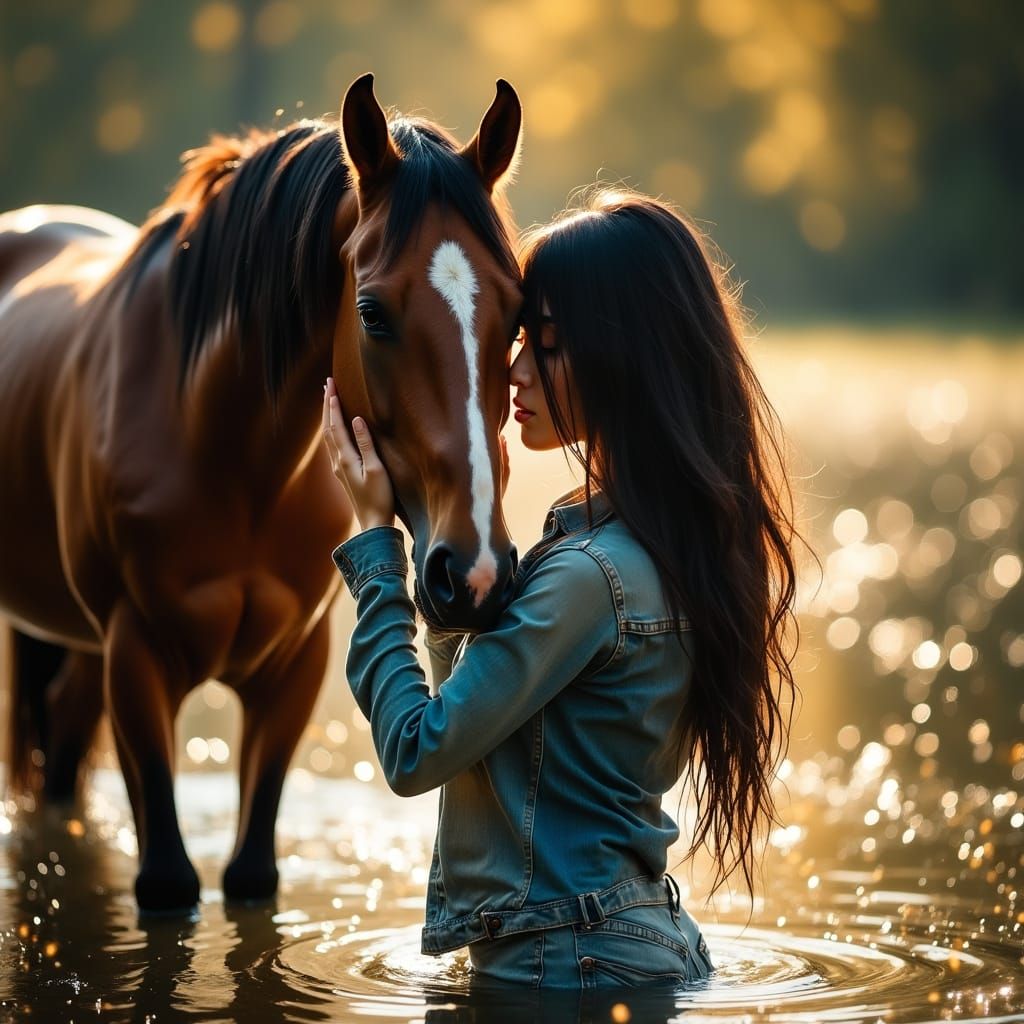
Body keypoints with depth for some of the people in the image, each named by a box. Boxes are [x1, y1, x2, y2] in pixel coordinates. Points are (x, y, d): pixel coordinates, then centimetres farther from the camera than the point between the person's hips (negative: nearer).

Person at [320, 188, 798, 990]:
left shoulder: (592, 575, -24)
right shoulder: (674, 544, 6)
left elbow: (415, 751, -18)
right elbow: (478, 684, 16)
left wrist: (375, 533, -12)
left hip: (571, 967, -9)